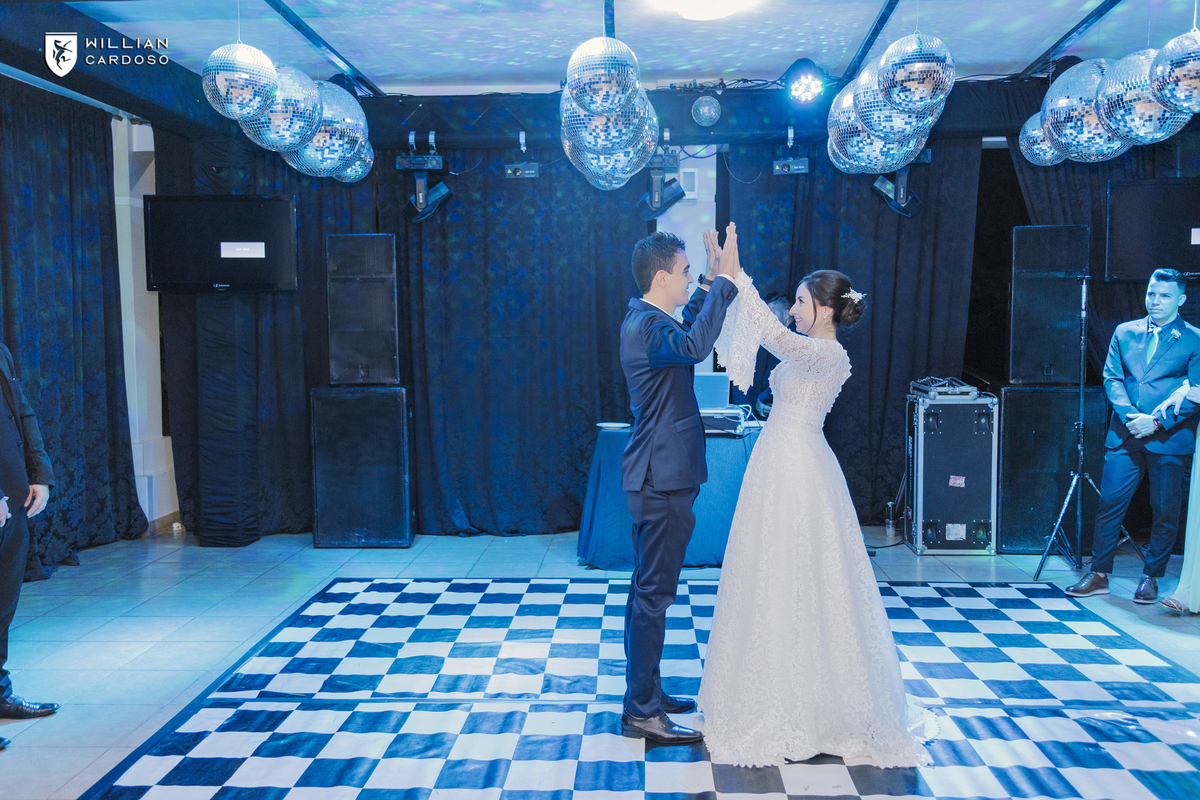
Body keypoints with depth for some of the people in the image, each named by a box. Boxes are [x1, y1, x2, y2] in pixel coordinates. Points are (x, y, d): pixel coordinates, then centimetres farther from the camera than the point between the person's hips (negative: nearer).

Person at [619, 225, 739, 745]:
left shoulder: (649, 319, 13)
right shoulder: (647, 326, -19)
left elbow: (690, 327, 36)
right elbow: (694, 346, -40)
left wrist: (715, 282, 24)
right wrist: (722, 283, -30)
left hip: (657, 478, 11)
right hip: (662, 481, -11)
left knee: (648, 591, 17)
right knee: (653, 594, -3)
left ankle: (645, 694, 30)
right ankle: (641, 713, 7)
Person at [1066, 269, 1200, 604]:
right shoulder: (1124, 332, 11)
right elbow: (1112, 377, 6)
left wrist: (1156, 421, -14)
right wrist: (1130, 414, -9)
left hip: (1168, 438, -2)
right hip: (1124, 436, 2)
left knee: (1165, 512, 4)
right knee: (1109, 504, 1)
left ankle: (1150, 578, 19)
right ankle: (1099, 575, 11)